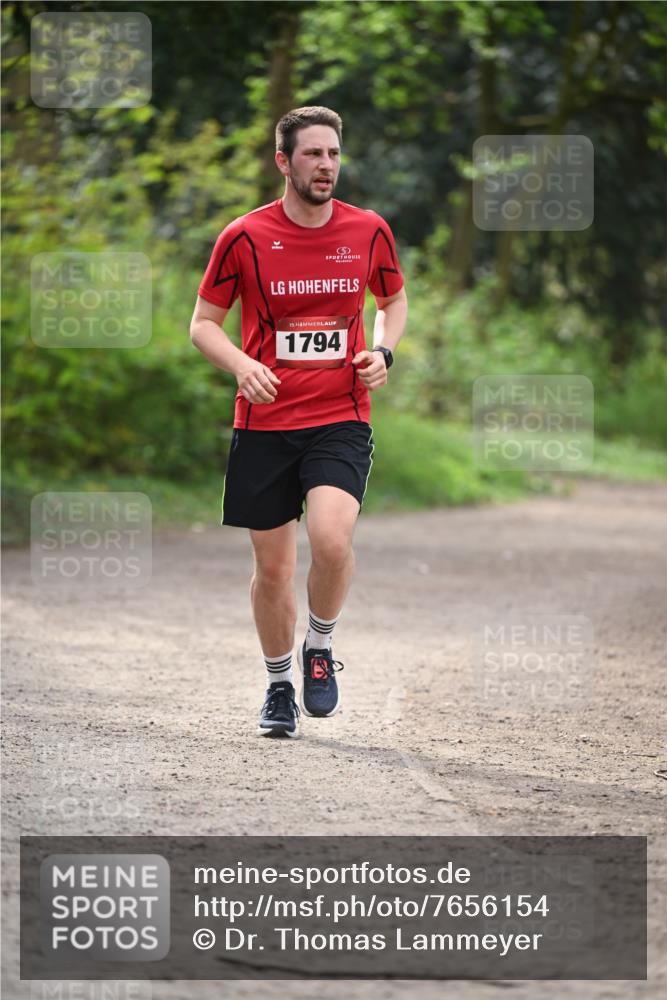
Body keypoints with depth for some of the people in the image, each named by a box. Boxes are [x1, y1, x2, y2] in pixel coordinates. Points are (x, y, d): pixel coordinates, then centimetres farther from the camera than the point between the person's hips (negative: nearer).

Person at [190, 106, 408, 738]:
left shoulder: (368, 231, 2)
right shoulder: (244, 238, -4)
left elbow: (393, 299, 20)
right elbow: (204, 323, 5)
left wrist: (383, 351, 0)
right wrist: (243, 365, -15)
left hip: (341, 419, 0)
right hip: (263, 425, 0)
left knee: (331, 539, -23)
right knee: (272, 567, 6)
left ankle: (320, 649, 4)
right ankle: (278, 686, 28)